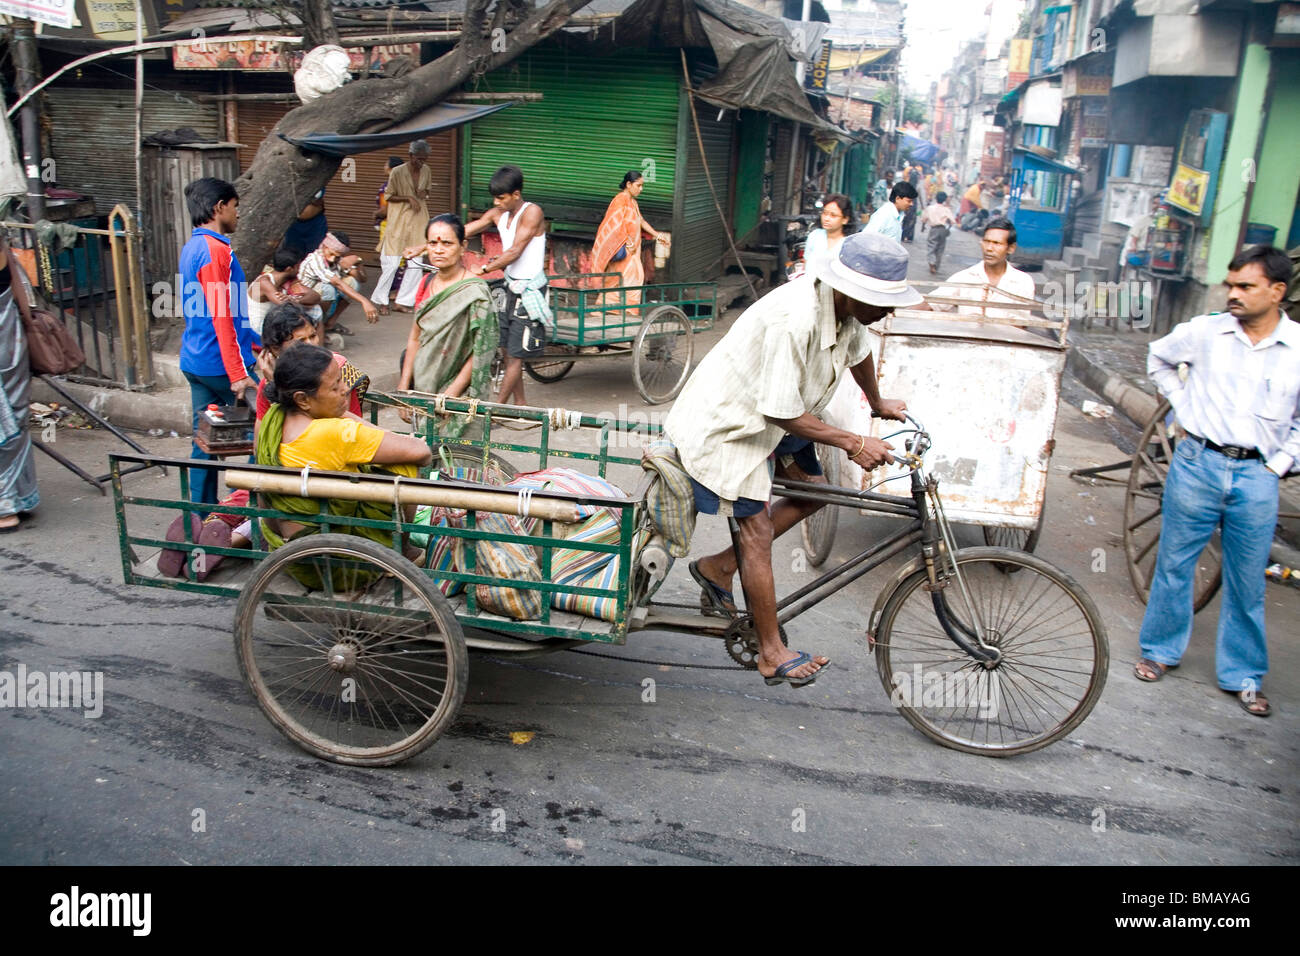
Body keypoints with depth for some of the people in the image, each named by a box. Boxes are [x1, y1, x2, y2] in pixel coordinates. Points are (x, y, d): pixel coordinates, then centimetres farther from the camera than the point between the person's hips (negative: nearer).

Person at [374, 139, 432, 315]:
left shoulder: (427, 171, 3)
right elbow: (389, 196, -4)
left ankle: (402, 301, 10)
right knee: (391, 262, -4)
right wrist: (409, 198, -16)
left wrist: (424, 193, -4)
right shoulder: (397, 172, -11)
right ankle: (382, 301, 10)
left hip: (419, 219, 5)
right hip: (399, 219, -5)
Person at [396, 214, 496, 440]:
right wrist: (403, 389, 8)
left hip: (459, 392, -6)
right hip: (424, 386, 6)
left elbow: (480, 353, -15)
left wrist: (450, 394, -17)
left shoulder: (474, 292, -13)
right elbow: (415, 338, 13)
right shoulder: (427, 283, 9)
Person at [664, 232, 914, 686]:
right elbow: (782, 413, -31)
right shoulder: (793, 319, -36)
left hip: (769, 414, 9)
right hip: (726, 422, -9)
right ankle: (772, 654, 5)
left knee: (813, 491, 10)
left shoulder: (847, 307, -8)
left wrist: (877, 403, 32)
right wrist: (853, 443, -24)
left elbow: (858, 350, 16)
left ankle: (718, 567, 19)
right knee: (757, 532, -7)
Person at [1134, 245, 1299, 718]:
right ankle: (1160, 650, 27)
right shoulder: (1205, 331, -3)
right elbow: (1158, 359, 17)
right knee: (1174, 563, 8)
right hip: (1197, 463, 0)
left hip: (1256, 476, 0)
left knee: (1247, 581, 8)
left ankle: (1242, 675, 23)